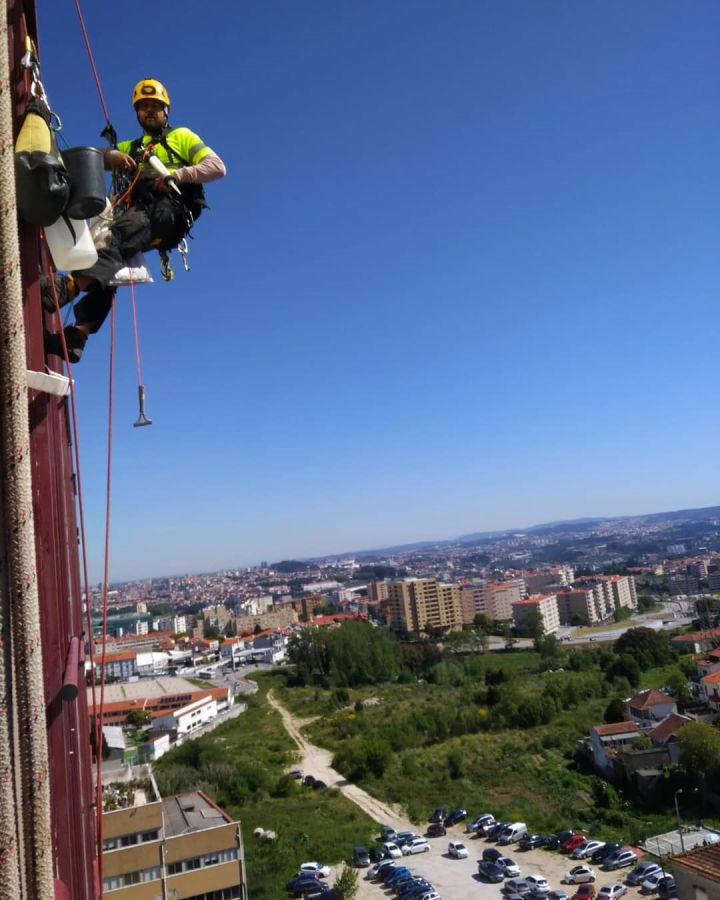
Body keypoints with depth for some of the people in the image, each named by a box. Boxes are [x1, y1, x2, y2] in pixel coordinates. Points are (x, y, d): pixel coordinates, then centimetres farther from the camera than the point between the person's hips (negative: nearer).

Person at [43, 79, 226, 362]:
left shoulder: (182, 137, 23)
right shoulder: (131, 147, 36)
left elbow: (217, 166, 7)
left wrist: (177, 174, -8)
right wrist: (113, 155, -4)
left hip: (171, 212, -6)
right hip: (139, 212, 6)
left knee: (122, 231, -36)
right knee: (108, 265, -18)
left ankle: (70, 286, -57)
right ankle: (79, 333, -28)